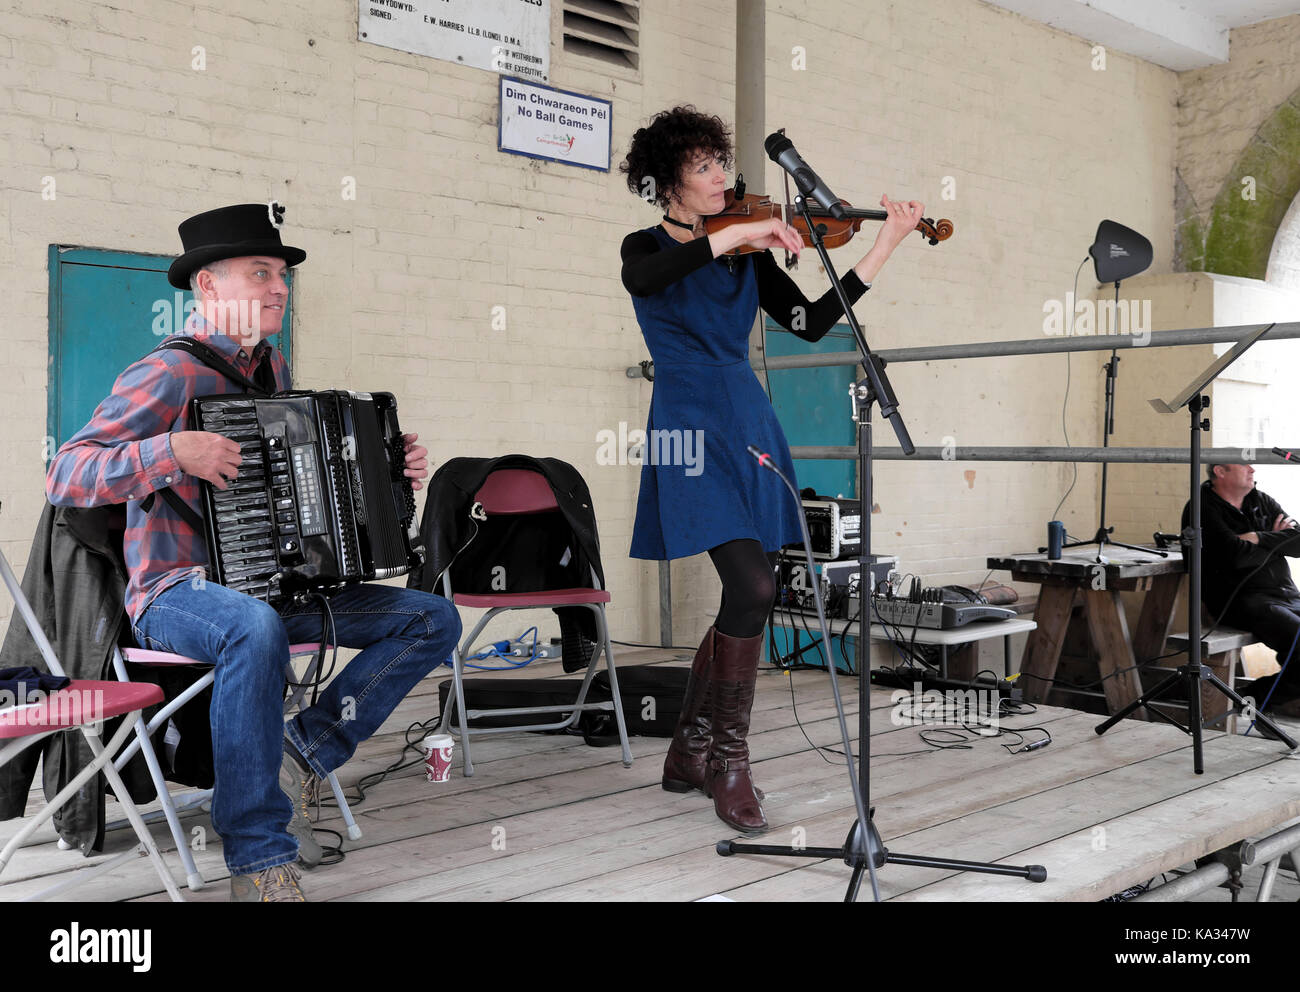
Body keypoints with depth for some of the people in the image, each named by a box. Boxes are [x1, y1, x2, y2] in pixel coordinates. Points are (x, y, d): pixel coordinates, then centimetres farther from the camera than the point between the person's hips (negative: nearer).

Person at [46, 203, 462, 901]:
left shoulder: (272, 370, 13)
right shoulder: (170, 376, -10)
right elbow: (65, 476, -17)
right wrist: (173, 451, -30)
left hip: (275, 582, 7)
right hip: (177, 592, -7)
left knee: (434, 619, -6)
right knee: (256, 629, -42)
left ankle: (302, 756, -6)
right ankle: (259, 861, -29)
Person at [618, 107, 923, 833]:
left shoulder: (748, 254, 14)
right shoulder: (646, 248, 2)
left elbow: (811, 323, 4)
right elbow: (643, 280, -24)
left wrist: (885, 247, -1)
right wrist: (734, 234, -27)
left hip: (749, 425, 6)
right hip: (691, 430, -6)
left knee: (749, 596, 5)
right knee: (753, 587, -19)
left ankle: (691, 752, 21)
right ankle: (729, 761, -2)